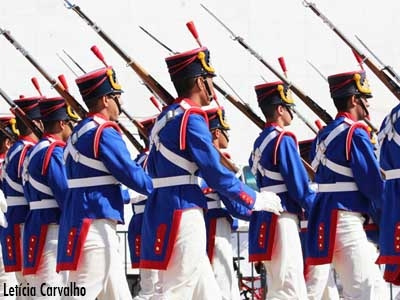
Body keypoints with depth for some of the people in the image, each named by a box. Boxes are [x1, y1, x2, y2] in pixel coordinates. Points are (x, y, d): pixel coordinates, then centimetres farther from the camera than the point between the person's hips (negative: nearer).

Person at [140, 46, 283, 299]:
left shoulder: (165, 118, 15)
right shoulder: (192, 118, -12)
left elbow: (153, 170, 21)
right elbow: (216, 174, -13)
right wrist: (256, 200, -3)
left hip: (162, 210, 9)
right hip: (183, 214, -9)